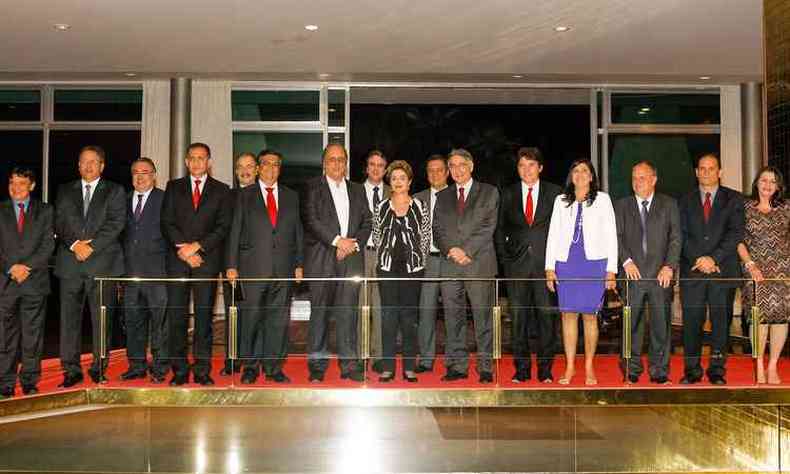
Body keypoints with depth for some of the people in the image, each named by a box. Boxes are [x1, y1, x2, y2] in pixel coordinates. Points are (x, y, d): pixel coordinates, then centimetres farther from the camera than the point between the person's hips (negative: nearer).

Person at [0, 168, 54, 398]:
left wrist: (27, 267, -9)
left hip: (35, 281, 0)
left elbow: (48, 245, 2)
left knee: (33, 334, 3)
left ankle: (30, 381, 11)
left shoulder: (45, 211, 10)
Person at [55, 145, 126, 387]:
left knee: (102, 319, 1)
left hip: (103, 262, -2)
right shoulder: (65, 191, 17)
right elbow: (59, 223, 8)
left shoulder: (115, 191, 9)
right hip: (70, 263, 2)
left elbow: (116, 223, -3)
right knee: (69, 318, 1)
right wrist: (74, 244, -8)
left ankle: (99, 369, 9)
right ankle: (71, 370, 7)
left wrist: (91, 246, -11)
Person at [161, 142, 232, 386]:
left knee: (204, 315, -1)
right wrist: (183, 249, -8)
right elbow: (166, 223, 5)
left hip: (207, 259, -1)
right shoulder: (173, 187, 14)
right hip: (177, 259, 1)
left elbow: (223, 226, 1)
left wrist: (197, 246, -10)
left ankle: (202, 370, 5)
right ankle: (180, 370, 6)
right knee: (176, 315, -1)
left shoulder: (221, 190, 10)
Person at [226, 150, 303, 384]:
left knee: (279, 319, 3)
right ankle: (250, 367, 11)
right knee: (252, 318, -1)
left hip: (283, 267, 2)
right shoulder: (245, 195, 8)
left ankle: (274, 367, 12)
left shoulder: (291, 196, 15)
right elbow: (235, 231, 4)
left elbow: (297, 231, 13)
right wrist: (232, 265, -3)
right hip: (253, 266, -2)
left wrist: (298, 264, 7)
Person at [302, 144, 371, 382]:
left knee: (348, 311, -1)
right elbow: (311, 220, -6)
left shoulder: (357, 190, 19)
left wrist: (353, 244, -4)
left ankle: (349, 363, 4)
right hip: (321, 259, -3)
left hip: (351, 258, 3)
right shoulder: (312, 187, 6)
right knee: (320, 311, 0)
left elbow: (366, 223, 13)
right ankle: (317, 365, 8)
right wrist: (337, 240, -13)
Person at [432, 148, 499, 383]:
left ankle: (485, 367, 5)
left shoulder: (489, 193, 7)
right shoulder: (442, 197, 18)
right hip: (449, 265, 3)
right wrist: (450, 251, -8)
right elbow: (437, 230, 10)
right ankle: (457, 366, 11)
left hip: (479, 263, -3)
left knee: (483, 317, -2)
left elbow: (488, 227, -3)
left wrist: (466, 251, -11)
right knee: (453, 318, 4)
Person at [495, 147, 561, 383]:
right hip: (516, 264, 1)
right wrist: (504, 256, 4)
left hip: (546, 263, -1)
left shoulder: (555, 193, 5)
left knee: (547, 315, -1)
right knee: (518, 317, 3)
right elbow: (499, 229, 14)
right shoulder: (508, 194, 10)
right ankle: (522, 368, 12)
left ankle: (545, 368, 9)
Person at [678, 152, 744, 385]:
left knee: (720, 321, 2)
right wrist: (700, 260, -9)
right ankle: (692, 370, 7)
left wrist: (714, 258, -11)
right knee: (691, 321, -1)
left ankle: (717, 370, 10)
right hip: (692, 270, 1)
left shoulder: (733, 199, 9)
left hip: (723, 269, -1)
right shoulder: (685, 201, 13)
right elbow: (682, 235, 5)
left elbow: (736, 233, -1)